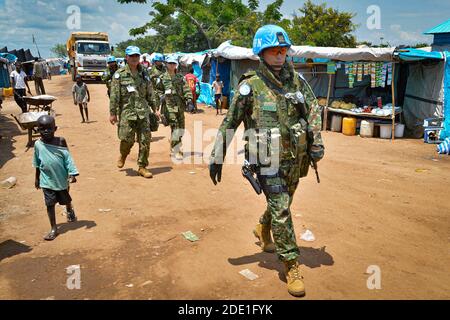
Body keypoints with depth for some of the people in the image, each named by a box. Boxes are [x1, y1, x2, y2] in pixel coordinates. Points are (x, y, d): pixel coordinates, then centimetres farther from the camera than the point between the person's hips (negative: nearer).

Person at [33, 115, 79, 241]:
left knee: (66, 200, 19)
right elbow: (37, 164, 7)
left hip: (62, 179, -1)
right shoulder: (38, 144, -5)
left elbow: (68, 158, -9)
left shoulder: (61, 141, -12)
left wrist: (72, 174, -15)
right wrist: (37, 178, 13)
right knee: (50, 204, 2)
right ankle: (54, 229, 14)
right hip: (47, 181, 1)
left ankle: (70, 211, 52)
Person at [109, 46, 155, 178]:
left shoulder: (144, 73, 12)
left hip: (143, 111, 3)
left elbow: (150, 94, 16)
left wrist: (154, 109, 14)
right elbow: (114, 95, -3)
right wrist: (112, 113, -6)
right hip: (126, 111, -3)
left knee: (145, 140, -1)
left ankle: (142, 167, 10)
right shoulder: (119, 74, -1)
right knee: (127, 139, -4)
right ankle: (123, 155, 30)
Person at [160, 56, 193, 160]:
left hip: (180, 106, 5)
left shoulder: (180, 77, 13)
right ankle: (176, 151, -9)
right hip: (169, 106, -5)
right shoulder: (162, 78, 3)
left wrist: (189, 101, -7)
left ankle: (173, 146, 30)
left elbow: (186, 89, 6)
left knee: (181, 128, 9)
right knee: (175, 127, -13)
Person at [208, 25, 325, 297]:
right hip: (269, 161, -5)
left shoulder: (297, 80, 4)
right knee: (281, 210, -5)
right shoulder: (250, 87, -9)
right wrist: (217, 158, -4)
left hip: (295, 159, 5)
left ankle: (263, 229, 52)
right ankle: (292, 267, 8)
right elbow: (229, 124, -6)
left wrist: (317, 142, -1)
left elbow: (313, 108, 10)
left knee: (282, 204, 21)